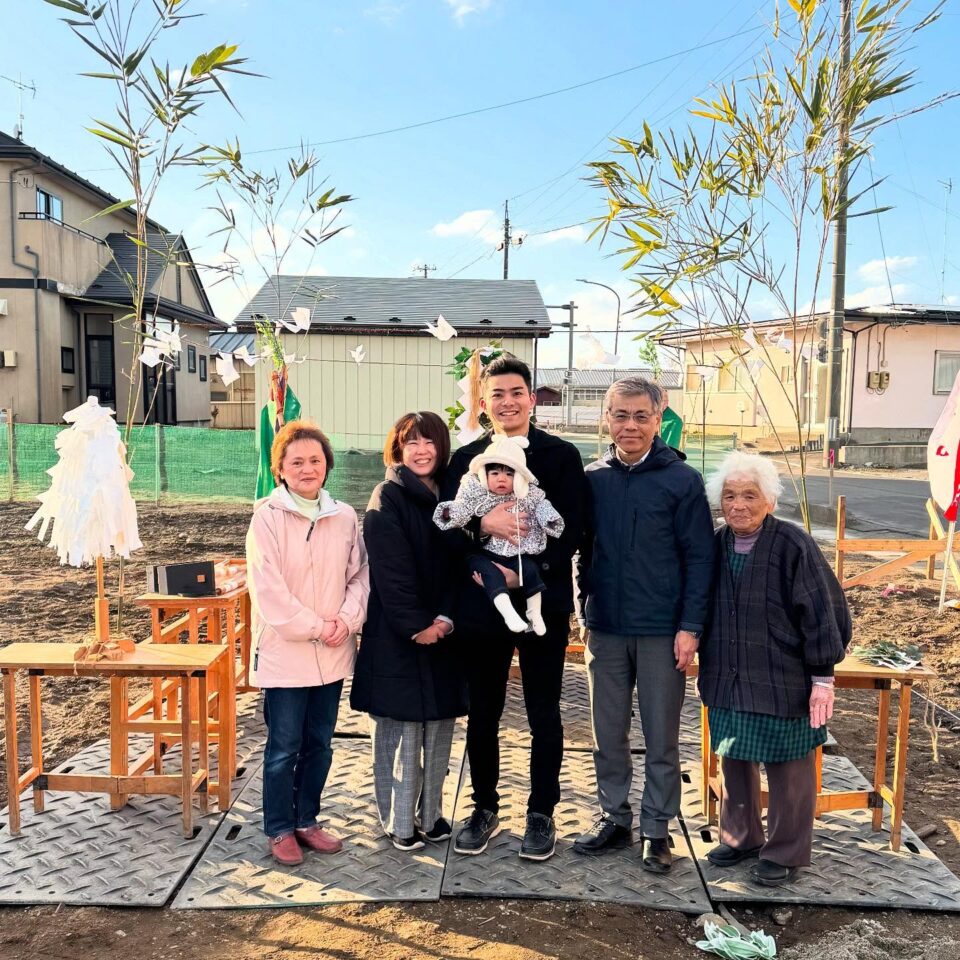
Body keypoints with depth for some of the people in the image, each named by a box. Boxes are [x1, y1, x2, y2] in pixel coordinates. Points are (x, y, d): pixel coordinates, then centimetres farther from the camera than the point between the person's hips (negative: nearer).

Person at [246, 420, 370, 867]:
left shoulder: (345, 517, 3)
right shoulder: (267, 517, -9)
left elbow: (360, 574, 5)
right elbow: (267, 587, -14)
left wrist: (346, 620, -11)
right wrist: (315, 627, -14)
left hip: (332, 654, 4)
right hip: (285, 652, -4)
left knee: (319, 744, 15)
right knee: (284, 747, 6)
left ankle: (307, 820, 32)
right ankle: (279, 829, 23)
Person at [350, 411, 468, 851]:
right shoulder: (388, 499, -7)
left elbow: (457, 565, 5)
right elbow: (392, 572, -14)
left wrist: (446, 619, -9)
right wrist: (415, 626, -17)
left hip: (443, 633, 6)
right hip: (397, 635, -6)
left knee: (439, 725, 10)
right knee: (401, 729, 1)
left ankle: (431, 814, 23)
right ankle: (399, 822, 13)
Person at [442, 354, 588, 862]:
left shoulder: (562, 456, -1)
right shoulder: (466, 458, 6)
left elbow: (570, 532, -8)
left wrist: (523, 572, -17)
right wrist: (483, 523, -22)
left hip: (543, 600, -2)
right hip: (482, 604, 2)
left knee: (543, 714, 8)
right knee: (482, 713, 12)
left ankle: (541, 813, 25)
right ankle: (484, 808, 30)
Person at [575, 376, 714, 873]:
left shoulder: (682, 480, -7)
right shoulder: (591, 478, 2)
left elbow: (700, 558, -6)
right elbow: (582, 548, 10)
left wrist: (690, 626, -11)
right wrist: (584, 605, 4)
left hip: (662, 632, -3)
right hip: (605, 628, 3)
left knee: (661, 738, 9)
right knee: (608, 733, 14)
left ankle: (657, 828, 24)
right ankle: (613, 817, 30)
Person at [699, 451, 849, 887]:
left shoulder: (792, 545, -14)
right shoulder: (716, 545, 3)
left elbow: (822, 612, -12)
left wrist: (822, 676, -11)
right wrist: (707, 666, 14)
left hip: (783, 682, -5)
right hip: (727, 682, 5)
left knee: (787, 769, 9)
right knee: (734, 761, 17)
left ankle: (785, 852, 26)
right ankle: (739, 837, 36)